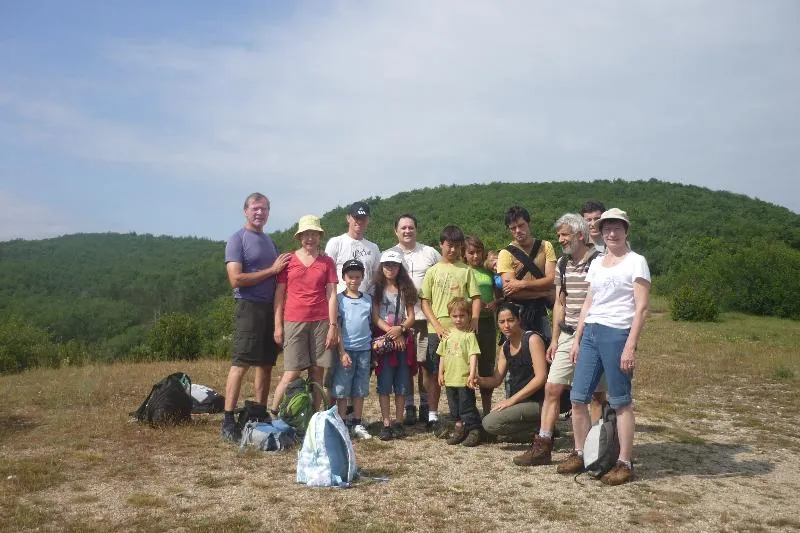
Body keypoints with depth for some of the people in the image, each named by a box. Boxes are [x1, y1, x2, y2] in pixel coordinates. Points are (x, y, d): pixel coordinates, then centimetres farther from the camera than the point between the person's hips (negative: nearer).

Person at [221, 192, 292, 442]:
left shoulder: (269, 241, 19)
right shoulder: (237, 240, -4)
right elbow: (236, 279, -15)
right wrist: (271, 270, -12)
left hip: (271, 307, 7)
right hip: (250, 307, -7)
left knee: (266, 363, 9)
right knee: (240, 364, -10)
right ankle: (228, 421, -7)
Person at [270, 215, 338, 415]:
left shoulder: (327, 262, 9)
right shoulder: (288, 260, 6)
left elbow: (331, 295, 5)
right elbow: (279, 294, 6)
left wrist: (333, 325, -1)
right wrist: (278, 326, 1)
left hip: (321, 322, 1)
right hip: (294, 321, -1)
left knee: (317, 372, 2)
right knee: (292, 372, -7)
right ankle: (272, 414, 7)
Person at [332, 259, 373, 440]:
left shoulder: (368, 299, 8)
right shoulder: (339, 299, -2)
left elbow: (370, 324, 14)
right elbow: (337, 327, -5)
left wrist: (373, 345, 6)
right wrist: (342, 352, -11)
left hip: (364, 350, 3)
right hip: (345, 350, -3)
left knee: (360, 390, 9)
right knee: (342, 390, 1)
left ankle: (357, 425, 18)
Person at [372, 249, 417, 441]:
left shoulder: (406, 289, 11)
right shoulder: (376, 289, 4)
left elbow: (411, 316, 5)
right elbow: (375, 317, -3)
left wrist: (401, 329, -13)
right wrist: (391, 332, -13)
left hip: (403, 339, 2)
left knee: (402, 383, 3)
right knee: (384, 383, -3)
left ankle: (398, 422, 11)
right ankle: (386, 424, -1)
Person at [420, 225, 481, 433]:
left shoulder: (467, 271, 6)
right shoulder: (433, 271, 7)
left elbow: (476, 298, 3)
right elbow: (425, 302, 4)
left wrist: (474, 319, -15)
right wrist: (437, 325, -8)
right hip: (437, 330, 0)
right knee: (434, 373, 4)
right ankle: (432, 417, 14)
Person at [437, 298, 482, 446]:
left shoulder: (469, 335, -9)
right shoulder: (447, 335, 8)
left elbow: (473, 356, -14)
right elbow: (443, 356, 14)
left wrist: (472, 374, -22)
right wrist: (441, 373, 12)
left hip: (465, 380, -6)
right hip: (450, 379, 6)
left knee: (467, 407, -1)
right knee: (454, 408, 16)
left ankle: (474, 431, 11)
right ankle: (460, 429, 30)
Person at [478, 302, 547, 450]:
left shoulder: (532, 339, -11)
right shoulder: (505, 347, 12)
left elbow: (541, 377, -19)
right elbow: (496, 380, 12)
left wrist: (512, 399, -20)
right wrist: (478, 380, -11)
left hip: (537, 402, -9)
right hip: (519, 401, 9)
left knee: (490, 423, -19)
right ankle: (538, 428, 9)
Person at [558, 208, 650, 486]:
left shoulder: (636, 262, -3)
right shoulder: (596, 263, 16)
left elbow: (641, 308, -9)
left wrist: (630, 346, -16)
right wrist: (576, 339, 13)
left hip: (617, 334, -6)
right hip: (590, 333, 7)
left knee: (621, 402, 0)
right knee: (578, 398, 6)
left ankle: (624, 464, 10)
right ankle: (579, 454, 20)